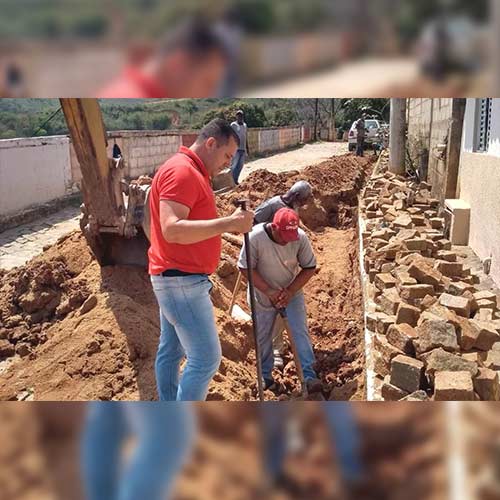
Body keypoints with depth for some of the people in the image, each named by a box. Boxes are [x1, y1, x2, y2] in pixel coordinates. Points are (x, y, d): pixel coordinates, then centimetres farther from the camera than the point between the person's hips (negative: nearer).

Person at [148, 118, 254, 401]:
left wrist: (231, 223, 10)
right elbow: (171, 229, -29)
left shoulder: (194, 173, 16)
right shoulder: (181, 171, -17)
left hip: (177, 279, 11)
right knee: (207, 357, -8)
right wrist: (228, 223, -29)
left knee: (171, 351, 18)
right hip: (181, 281, -11)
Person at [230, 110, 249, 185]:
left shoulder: (245, 125, 15)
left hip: (243, 149, 6)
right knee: (234, 165, -9)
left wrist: (247, 148, 20)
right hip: (236, 149, -6)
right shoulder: (233, 125, -5)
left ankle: (236, 180, 17)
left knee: (240, 166, 8)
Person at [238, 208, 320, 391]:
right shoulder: (255, 237, -28)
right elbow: (245, 268, -20)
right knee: (263, 336, 10)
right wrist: (269, 291, -23)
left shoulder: (300, 237, -22)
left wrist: (290, 291, -21)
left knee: (300, 332, -8)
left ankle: (309, 375, -2)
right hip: (264, 295, 0)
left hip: (291, 293, 1)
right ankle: (266, 376, 27)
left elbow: (309, 268, -11)